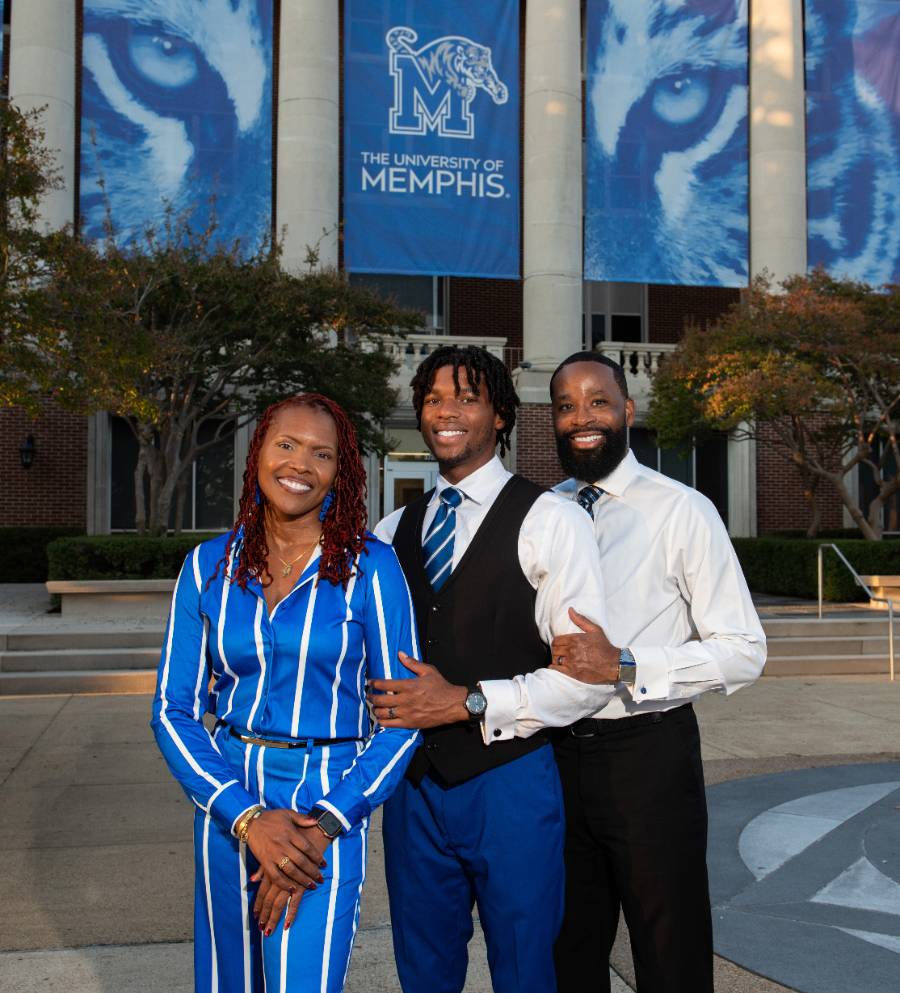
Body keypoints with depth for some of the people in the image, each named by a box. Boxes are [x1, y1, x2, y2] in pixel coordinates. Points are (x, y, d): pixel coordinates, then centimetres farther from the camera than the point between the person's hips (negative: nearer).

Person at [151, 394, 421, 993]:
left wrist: (323, 826, -14)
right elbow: (174, 710, 1)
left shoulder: (370, 565, -8)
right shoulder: (209, 566, 0)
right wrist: (248, 817, -12)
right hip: (227, 804, 3)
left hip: (327, 809, -3)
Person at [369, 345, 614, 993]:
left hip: (511, 784, -5)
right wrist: (378, 700, -3)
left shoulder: (550, 521, -8)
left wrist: (469, 702, -17)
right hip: (415, 785, 5)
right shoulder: (393, 531, 9)